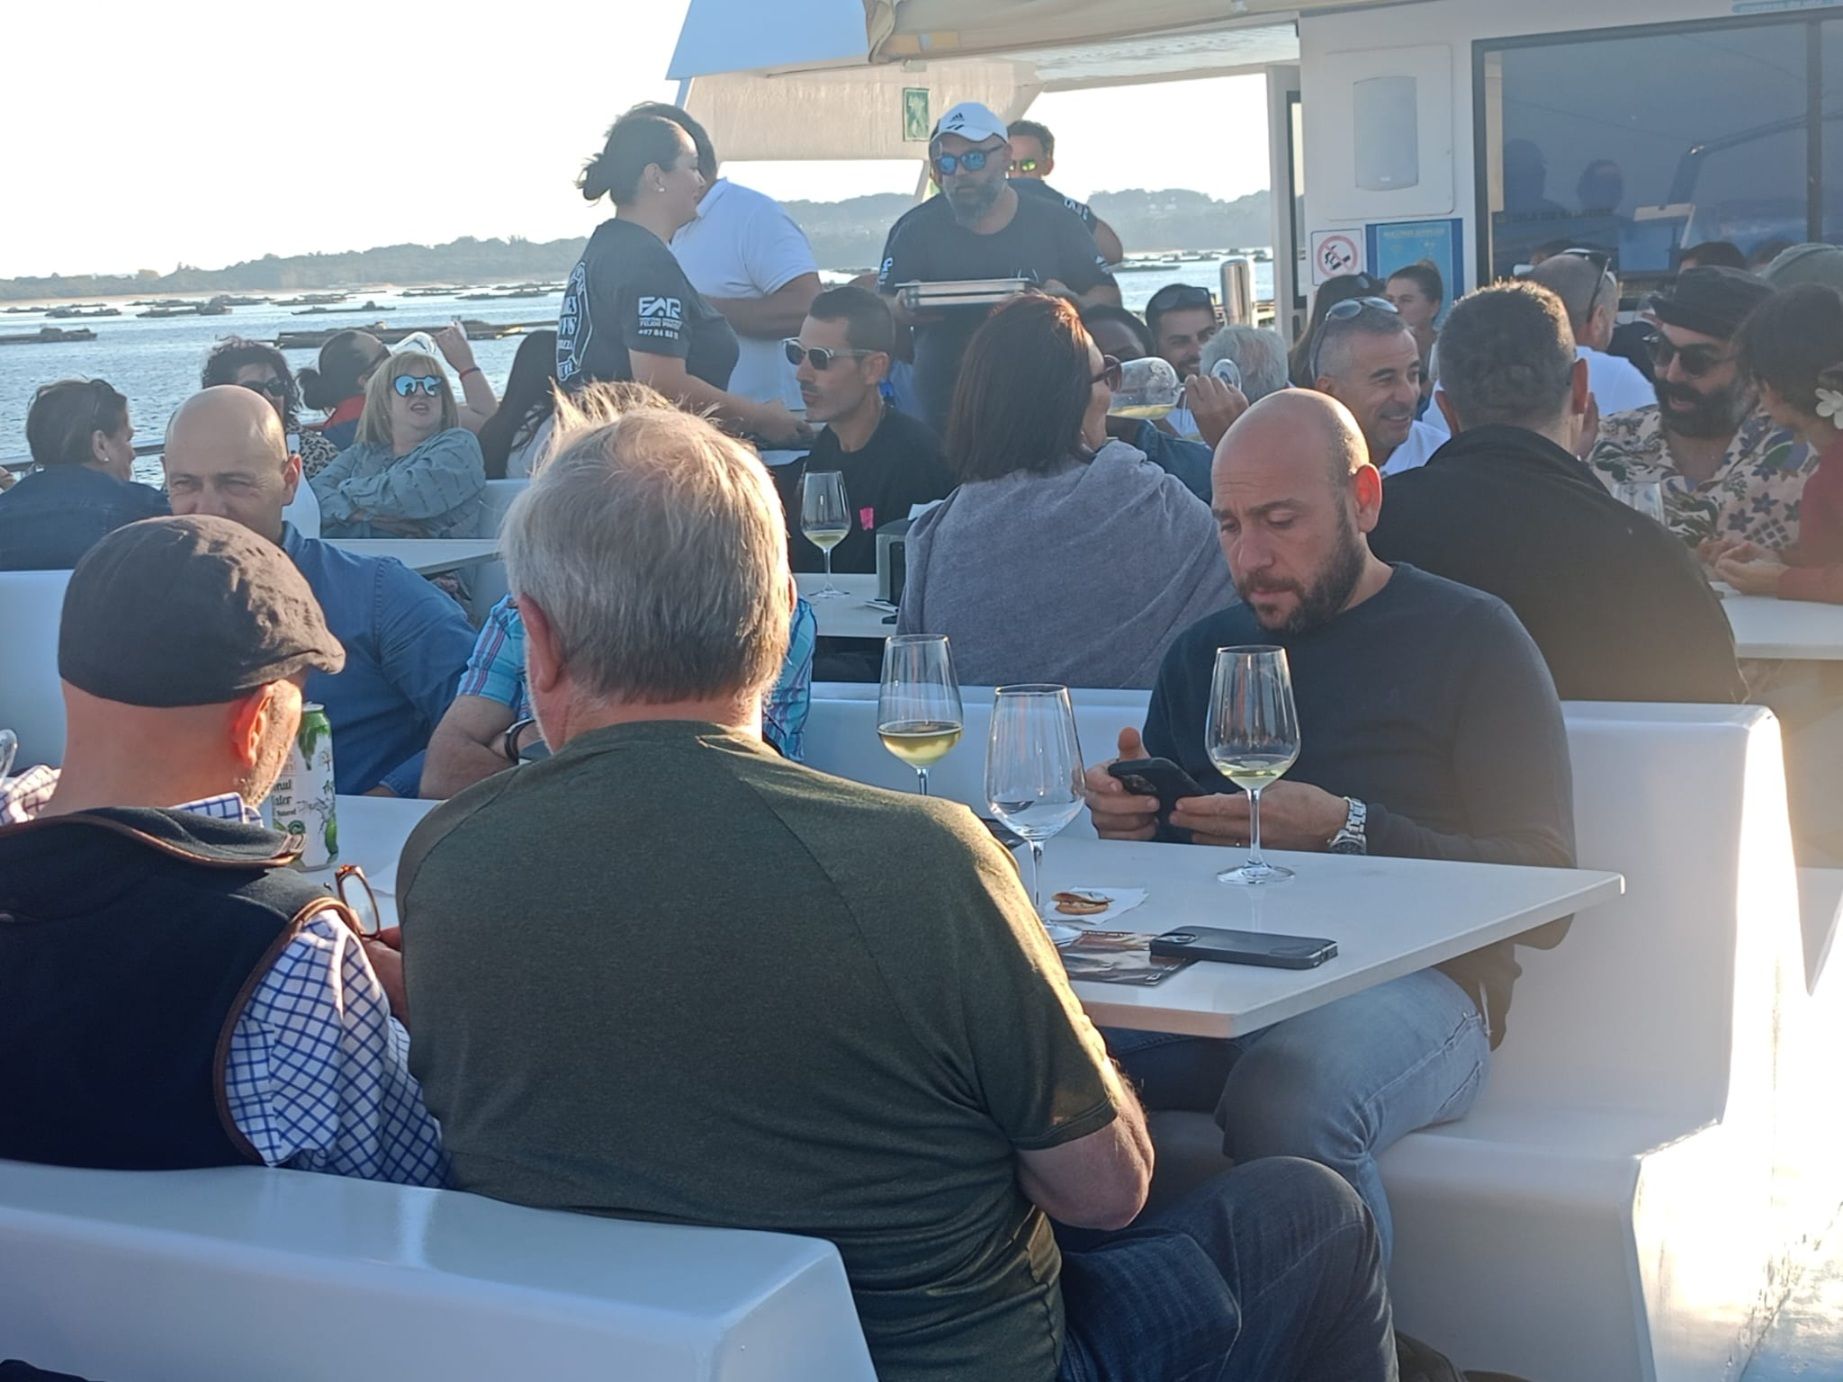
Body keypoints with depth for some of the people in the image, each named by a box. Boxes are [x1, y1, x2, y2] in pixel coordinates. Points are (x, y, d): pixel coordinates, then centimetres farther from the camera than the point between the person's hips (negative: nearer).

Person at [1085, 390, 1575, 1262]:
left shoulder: (1468, 638, 6)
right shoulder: (1204, 653, 23)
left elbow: (1544, 892, -3)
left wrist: (1344, 832, -15)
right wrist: (1132, 823, -3)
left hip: (1413, 980, -4)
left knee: (1285, 1096, -38)